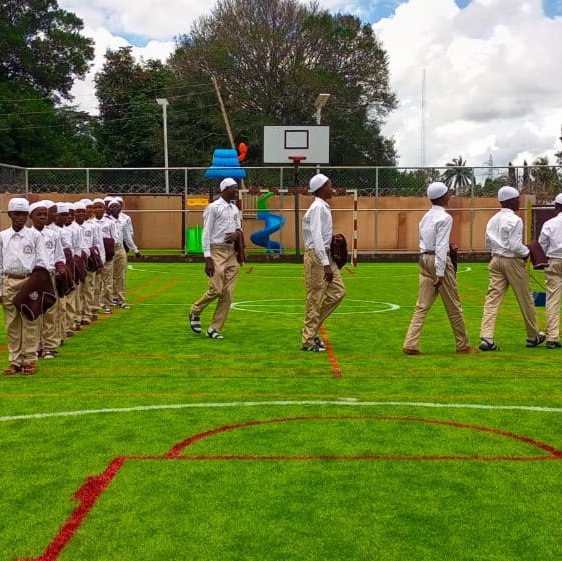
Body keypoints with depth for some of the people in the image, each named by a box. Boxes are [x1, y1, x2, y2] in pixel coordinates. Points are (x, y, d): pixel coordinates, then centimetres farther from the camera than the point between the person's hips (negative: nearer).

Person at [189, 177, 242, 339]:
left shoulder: (235, 209, 15)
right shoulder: (213, 207, -6)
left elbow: (239, 229, 22)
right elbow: (206, 234, -9)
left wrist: (236, 234, -4)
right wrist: (207, 258, -16)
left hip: (232, 253, 7)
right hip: (217, 252, -7)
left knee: (227, 294, 1)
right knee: (216, 290, -12)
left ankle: (214, 329, 9)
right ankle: (195, 312, 16)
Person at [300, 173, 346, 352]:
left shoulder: (324, 207, 15)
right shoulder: (318, 207, -14)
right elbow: (317, 237, -21)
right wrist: (326, 265, -23)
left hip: (326, 254, 9)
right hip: (316, 256, -9)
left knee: (338, 291, 9)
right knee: (315, 298, -3)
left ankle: (311, 329, 16)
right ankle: (308, 340, 7)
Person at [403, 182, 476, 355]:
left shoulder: (426, 216, 13)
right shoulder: (445, 217, -12)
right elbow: (441, 247, -18)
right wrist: (440, 273, -20)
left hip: (424, 258, 7)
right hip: (439, 261, -7)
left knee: (422, 305, 4)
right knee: (454, 306, 5)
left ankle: (410, 344, -5)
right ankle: (462, 346, 15)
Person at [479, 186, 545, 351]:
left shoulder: (493, 219, 10)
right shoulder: (515, 220, -14)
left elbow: (488, 243, 13)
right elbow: (515, 245, -18)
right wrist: (526, 252, -1)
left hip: (496, 260, 6)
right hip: (512, 261, -6)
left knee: (492, 298, -1)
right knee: (525, 299, 10)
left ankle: (486, 338, -13)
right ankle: (533, 336, 24)